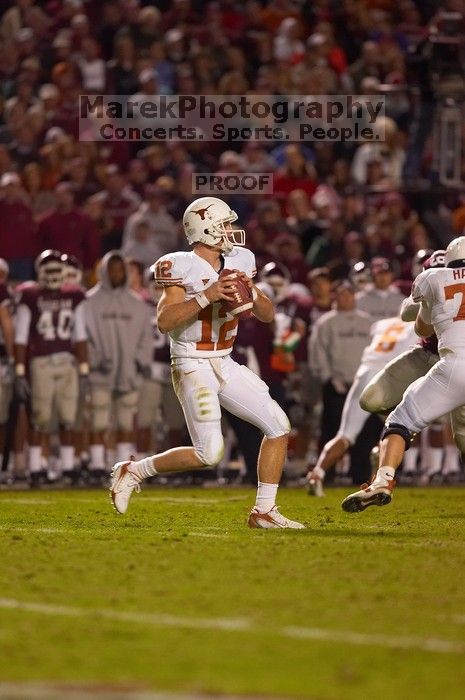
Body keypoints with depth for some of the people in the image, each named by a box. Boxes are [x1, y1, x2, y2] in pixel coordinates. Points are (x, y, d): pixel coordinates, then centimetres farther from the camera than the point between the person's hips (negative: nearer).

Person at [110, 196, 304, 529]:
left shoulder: (240, 262, 7)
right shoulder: (182, 268, -14)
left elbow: (268, 315, 11)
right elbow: (165, 321, -22)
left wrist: (252, 293, -10)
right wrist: (206, 296, -28)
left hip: (225, 364, 8)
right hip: (193, 366, -8)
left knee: (278, 425, -1)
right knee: (209, 453, -15)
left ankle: (264, 511, 5)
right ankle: (133, 471, 4)